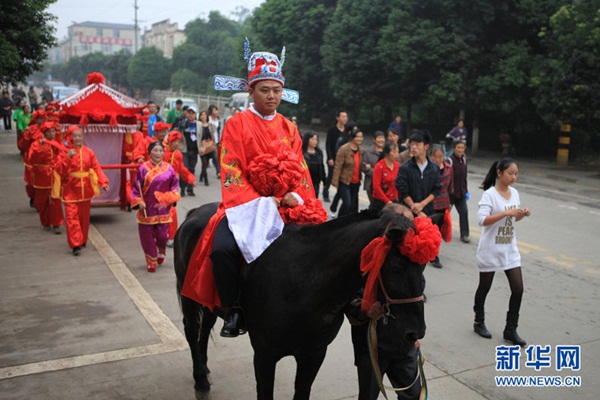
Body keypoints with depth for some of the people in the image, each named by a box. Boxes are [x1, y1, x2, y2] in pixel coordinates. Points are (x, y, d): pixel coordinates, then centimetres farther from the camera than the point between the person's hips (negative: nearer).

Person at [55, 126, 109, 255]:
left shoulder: (88, 152, 3)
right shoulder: (65, 152, -3)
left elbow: (96, 168, -2)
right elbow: (59, 169, -13)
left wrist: (103, 182, -15)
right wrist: (68, 157, -25)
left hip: (85, 189, 3)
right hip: (70, 189, -3)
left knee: (84, 216, 13)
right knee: (72, 216, -9)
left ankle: (83, 240, 30)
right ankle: (75, 244, -9)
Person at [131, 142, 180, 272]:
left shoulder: (169, 168, 0)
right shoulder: (143, 168, -5)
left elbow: (175, 185, 6)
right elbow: (137, 187, -1)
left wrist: (171, 198, -7)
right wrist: (139, 202, -10)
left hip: (163, 209, 1)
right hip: (147, 209, -1)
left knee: (162, 234, 0)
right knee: (147, 236, 5)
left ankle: (161, 251, 36)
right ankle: (151, 262, 22)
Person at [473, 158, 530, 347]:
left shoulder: (514, 193, 5)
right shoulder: (489, 194, -15)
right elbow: (482, 220, -26)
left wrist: (522, 214, -4)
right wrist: (506, 213, -31)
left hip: (510, 250, 6)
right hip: (490, 250, -6)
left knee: (518, 289, 2)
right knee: (484, 288, 10)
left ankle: (511, 329, 15)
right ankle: (479, 323, 31)